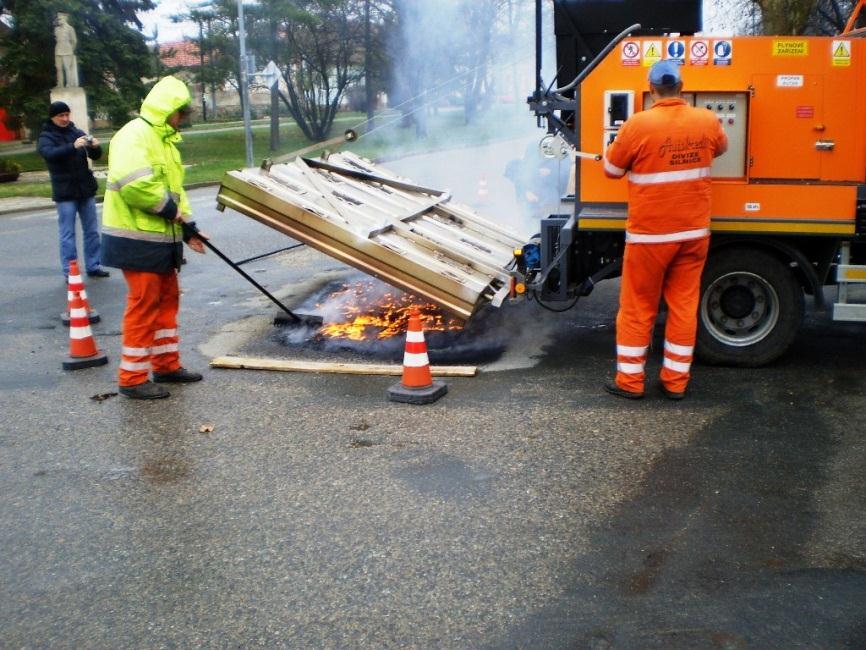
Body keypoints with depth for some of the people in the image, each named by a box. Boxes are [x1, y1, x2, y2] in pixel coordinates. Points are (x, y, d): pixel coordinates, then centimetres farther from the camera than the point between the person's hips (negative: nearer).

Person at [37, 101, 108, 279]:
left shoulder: (77, 132, 9)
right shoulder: (46, 137, -2)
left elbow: (95, 156, 6)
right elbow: (50, 153, -24)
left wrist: (95, 147, -18)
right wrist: (73, 146, -39)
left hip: (86, 189, 4)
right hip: (65, 192, -4)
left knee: (92, 231, 9)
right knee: (68, 234, -2)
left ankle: (93, 266, 18)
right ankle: (70, 272, 2)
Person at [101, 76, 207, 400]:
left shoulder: (164, 139, 17)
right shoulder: (134, 136, -16)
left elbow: (174, 187, 20)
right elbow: (134, 184, -30)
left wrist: (187, 226, 11)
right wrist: (170, 208, -17)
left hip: (162, 238, 10)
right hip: (138, 239, -10)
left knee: (167, 300, 16)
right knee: (143, 306, -5)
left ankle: (166, 365, 28)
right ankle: (132, 378, 5)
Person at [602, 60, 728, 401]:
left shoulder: (638, 124, -15)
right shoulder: (707, 121, -1)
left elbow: (611, 169, -3)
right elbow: (721, 148, 22)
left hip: (650, 235, -4)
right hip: (694, 232, 4)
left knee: (637, 308, 8)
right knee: (684, 305, 11)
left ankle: (629, 380, 16)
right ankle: (675, 381, 18)